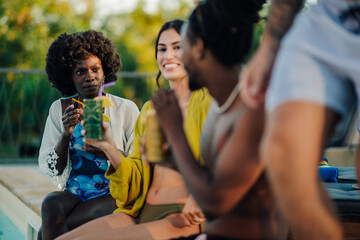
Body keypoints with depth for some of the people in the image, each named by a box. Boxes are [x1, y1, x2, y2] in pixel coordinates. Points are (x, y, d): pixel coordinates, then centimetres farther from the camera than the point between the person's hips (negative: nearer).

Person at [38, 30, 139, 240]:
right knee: (50, 205, -32)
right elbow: (52, 170, 4)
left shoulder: (126, 109, 0)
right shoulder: (60, 109, 8)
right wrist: (66, 135, -13)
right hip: (72, 194, 3)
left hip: (113, 196, -3)